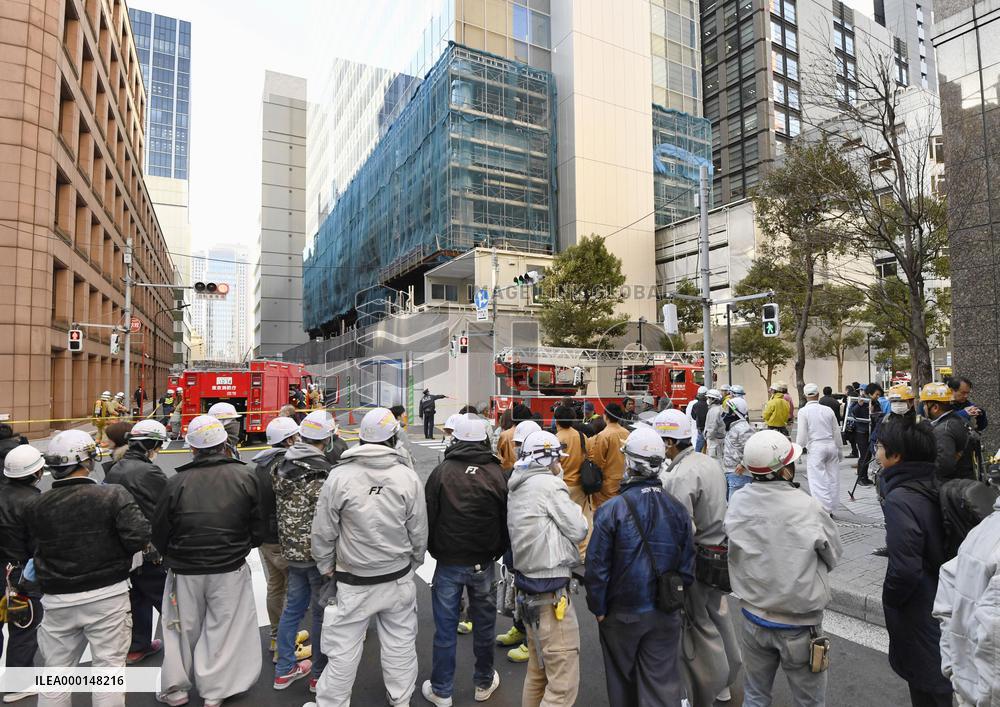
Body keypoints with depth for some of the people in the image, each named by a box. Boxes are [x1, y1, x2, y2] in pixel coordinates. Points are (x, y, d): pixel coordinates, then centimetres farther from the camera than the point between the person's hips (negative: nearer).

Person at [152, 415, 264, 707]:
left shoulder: (177, 482, -13)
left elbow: (159, 532, -2)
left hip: (185, 571, 1)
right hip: (230, 571, -1)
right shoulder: (244, 476, -13)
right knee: (222, 629, 13)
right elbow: (258, 528, -5)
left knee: (184, 628, 20)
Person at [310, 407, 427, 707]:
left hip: (353, 581, -1)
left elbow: (323, 531, -7)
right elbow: (418, 532, -3)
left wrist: (325, 565, 11)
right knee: (400, 642, 17)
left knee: (344, 648, 12)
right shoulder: (408, 477, -11)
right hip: (398, 577, 2)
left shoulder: (338, 477, -15)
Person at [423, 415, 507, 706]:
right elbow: (506, 520, 1)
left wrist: (432, 550, 13)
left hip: (448, 562, -1)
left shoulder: (441, 472, -11)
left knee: (445, 627, 11)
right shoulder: (497, 474, -7)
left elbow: (428, 517, -4)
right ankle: (484, 683, 34)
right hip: (484, 562, 1)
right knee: (484, 624, 17)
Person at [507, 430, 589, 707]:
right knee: (564, 682, -1)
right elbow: (578, 531, -10)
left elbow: (539, 531, 9)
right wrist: (573, 508, 6)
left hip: (528, 588, 9)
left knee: (537, 671, 21)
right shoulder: (549, 485, -15)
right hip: (552, 591, -9)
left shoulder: (517, 490, 12)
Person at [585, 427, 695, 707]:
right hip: (665, 616, 2)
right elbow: (687, 566, 3)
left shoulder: (611, 510, -19)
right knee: (662, 683, 13)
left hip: (621, 613, -2)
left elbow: (596, 566, -14)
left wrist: (598, 609, -1)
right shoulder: (678, 509, -6)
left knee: (622, 679, 20)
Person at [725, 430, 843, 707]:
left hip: (753, 619, 3)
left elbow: (732, 553, -2)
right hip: (800, 625, -3)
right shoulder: (809, 509, -22)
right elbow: (834, 555, -5)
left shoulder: (737, 503, -14)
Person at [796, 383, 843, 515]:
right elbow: (836, 432, 12)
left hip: (815, 448, -5)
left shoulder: (803, 411, -7)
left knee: (818, 481, -1)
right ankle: (831, 509, 19)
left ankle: (825, 510, -5)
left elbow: (802, 434, -10)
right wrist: (839, 449, 24)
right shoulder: (828, 410, 6)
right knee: (833, 479, 12)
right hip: (831, 446, 5)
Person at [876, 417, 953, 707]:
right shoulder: (931, 486, -5)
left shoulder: (900, 500, -30)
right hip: (939, 598, 7)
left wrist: (889, 598, -11)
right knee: (938, 674, 26)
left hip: (917, 610, -7)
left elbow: (905, 568, -30)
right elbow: (936, 546, 7)